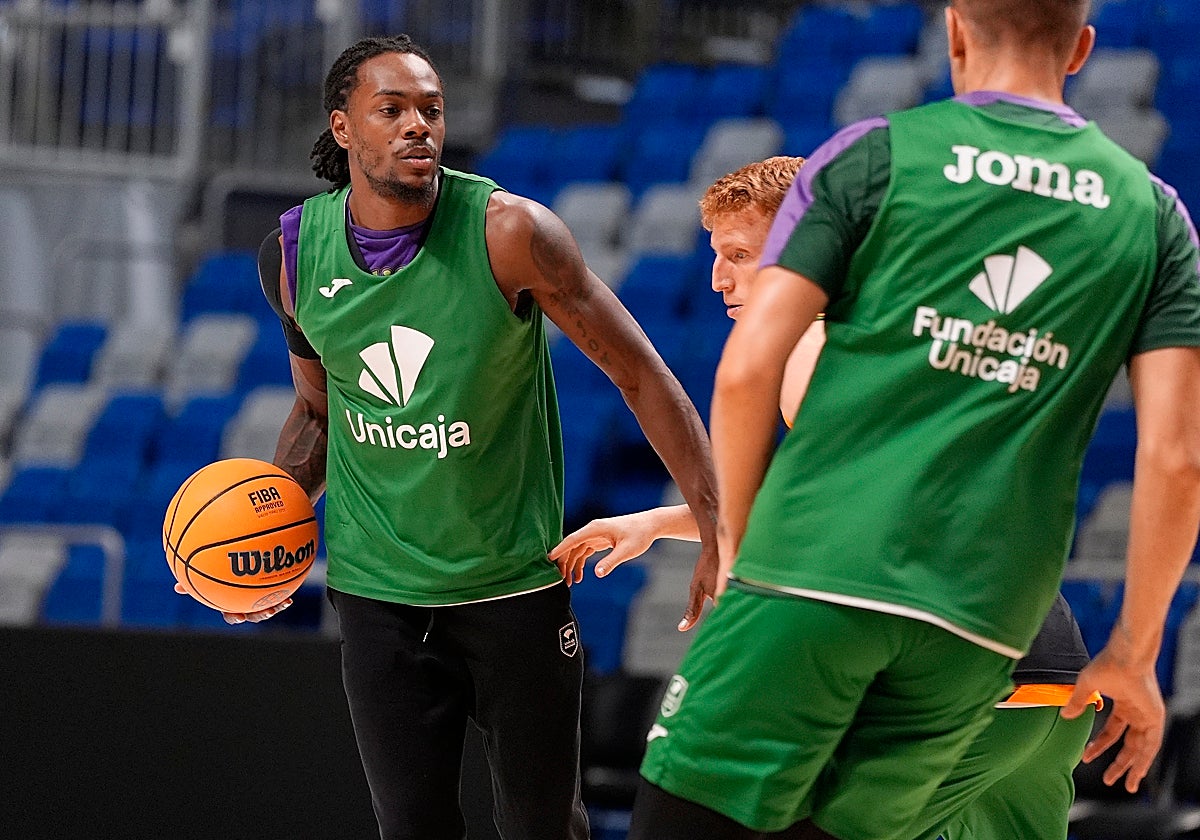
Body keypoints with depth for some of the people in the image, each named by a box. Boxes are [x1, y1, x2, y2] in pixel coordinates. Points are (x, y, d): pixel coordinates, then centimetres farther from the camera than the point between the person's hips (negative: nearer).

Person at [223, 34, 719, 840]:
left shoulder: (507, 231, -17)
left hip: (518, 582, -2)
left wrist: (720, 531, -17)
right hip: (378, 586, 2)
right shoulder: (295, 255, -4)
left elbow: (641, 378, -12)